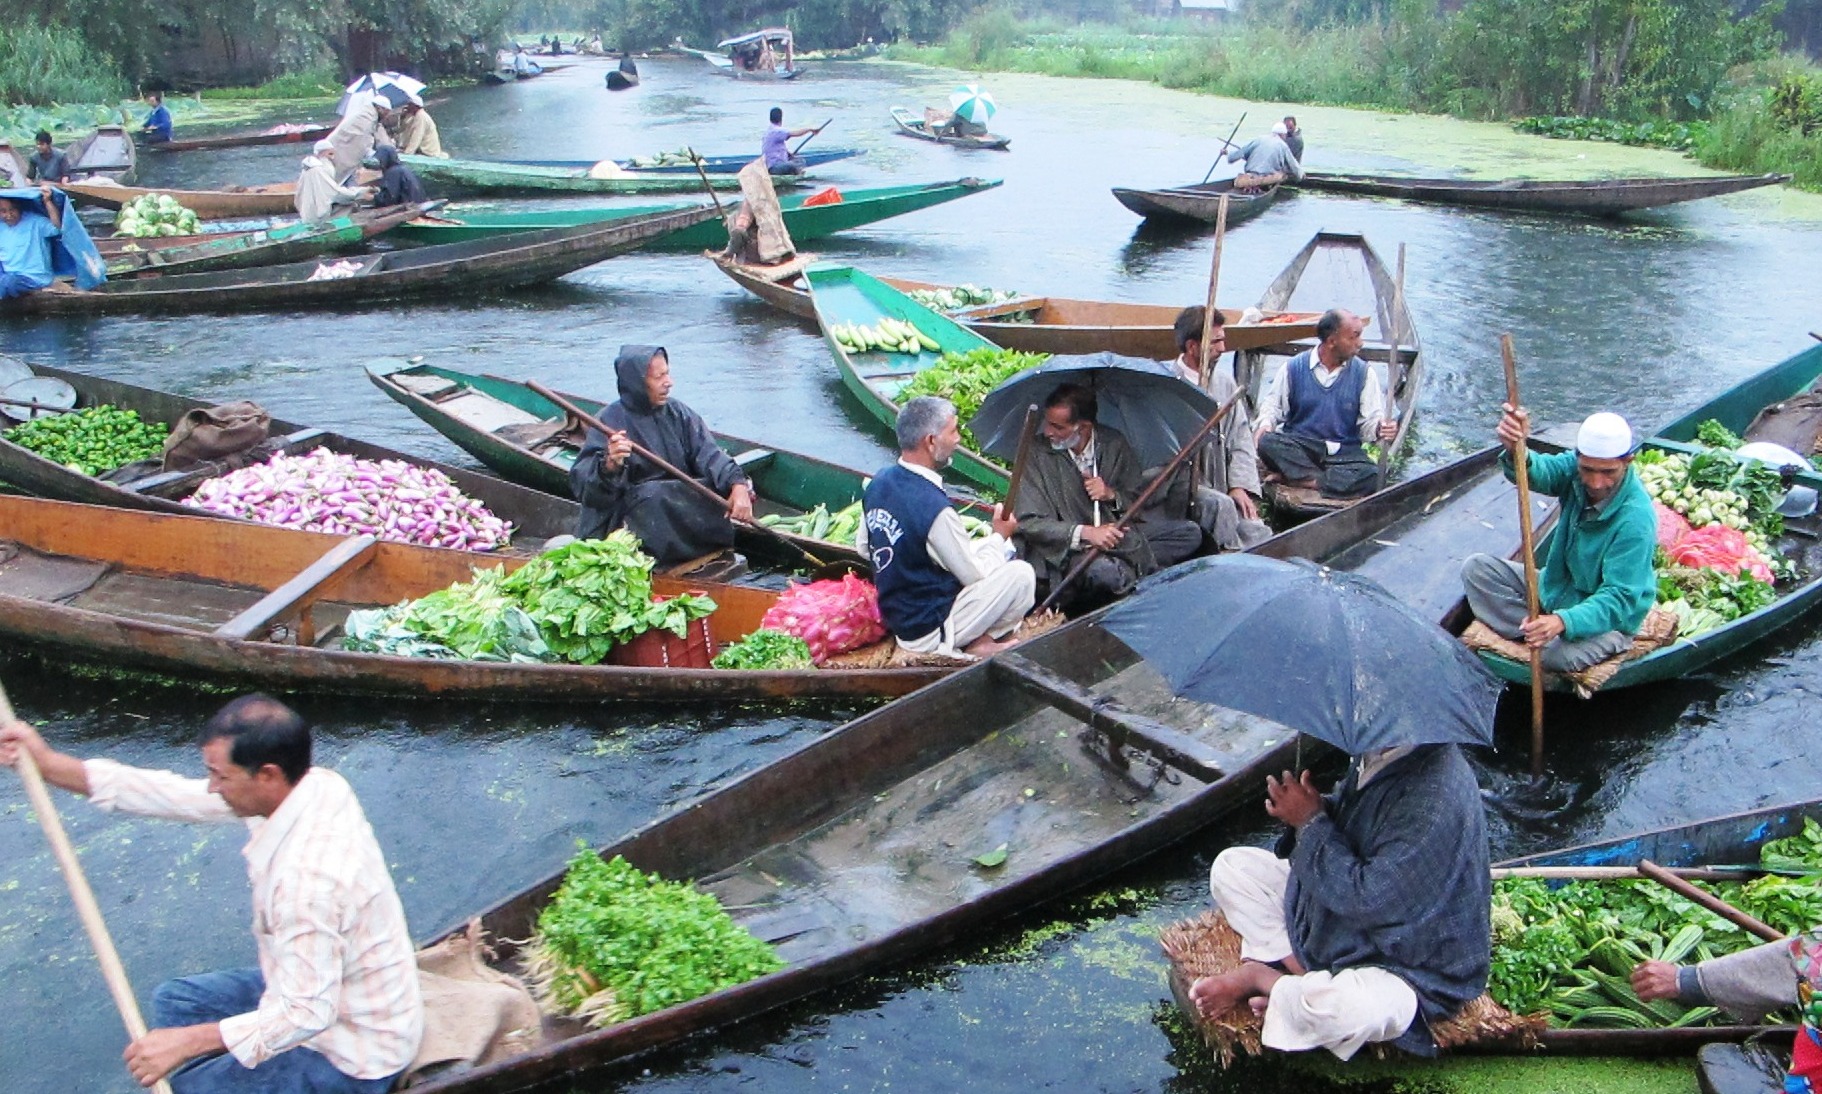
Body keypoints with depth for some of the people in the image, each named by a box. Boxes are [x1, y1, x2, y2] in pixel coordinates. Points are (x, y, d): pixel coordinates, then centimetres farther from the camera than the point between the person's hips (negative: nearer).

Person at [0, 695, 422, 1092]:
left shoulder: (308, 874, -37)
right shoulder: (315, 784, -11)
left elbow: (307, 1012, -31)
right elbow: (184, 797, -4)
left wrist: (188, 1042, -26)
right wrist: (51, 765, -4)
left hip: (352, 1055, -9)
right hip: (321, 989, 9)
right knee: (176, 1001, 19)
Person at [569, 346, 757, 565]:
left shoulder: (678, 413, 7)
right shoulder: (610, 422, -9)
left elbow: (708, 454, -8)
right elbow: (581, 484, -18)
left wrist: (738, 484, -27)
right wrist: (609, 466, -40)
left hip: (681, 504, 5)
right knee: (650, 495, -36)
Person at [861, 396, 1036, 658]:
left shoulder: (878, 483, -4)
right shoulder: (934, 508, -29)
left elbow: (862, 545, 11)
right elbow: (974, 576, -17)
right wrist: (999, 536, 1)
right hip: (929, 631, -9)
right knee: (1021, 574, -10)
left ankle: (976, 636, 11)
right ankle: (979, 641, 8)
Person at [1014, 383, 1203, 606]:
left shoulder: (1113, 443, 0)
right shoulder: (1037, 454, -11)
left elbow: (1137, 502, 9)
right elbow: (1029, 521, -14)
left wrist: (1112, 495, -15)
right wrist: (1085, 533, -26)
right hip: (1071, 545, -5)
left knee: (1190, 533, -8)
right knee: (1101, 571, -39)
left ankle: (1125, 569, -14)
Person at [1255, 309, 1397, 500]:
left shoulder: (1363, 373, 5)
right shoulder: (1294, 368, 2)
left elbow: (1370, 419, 3)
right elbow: (1272, 404, 9)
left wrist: (1380, 430, -21)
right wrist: (1265, 424, -13)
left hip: (1343, 451, 1)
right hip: (1297, 446, -1)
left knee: (1369, 475, -32)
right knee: (1268, 443, -33)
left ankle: (1294, 479, -28)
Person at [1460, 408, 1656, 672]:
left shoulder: (1636, 519, -30)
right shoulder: (1577, 468, -13)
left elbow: (1618, 598, -31)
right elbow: (1540, 472, -35)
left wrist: (1563, 621, -48)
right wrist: (1515, 451, -60)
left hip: (1608, 616, -6)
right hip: (1556, 586, 7)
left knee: (1559, 656, -36)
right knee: (1476, 568, -6)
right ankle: (1535, 633, -15)